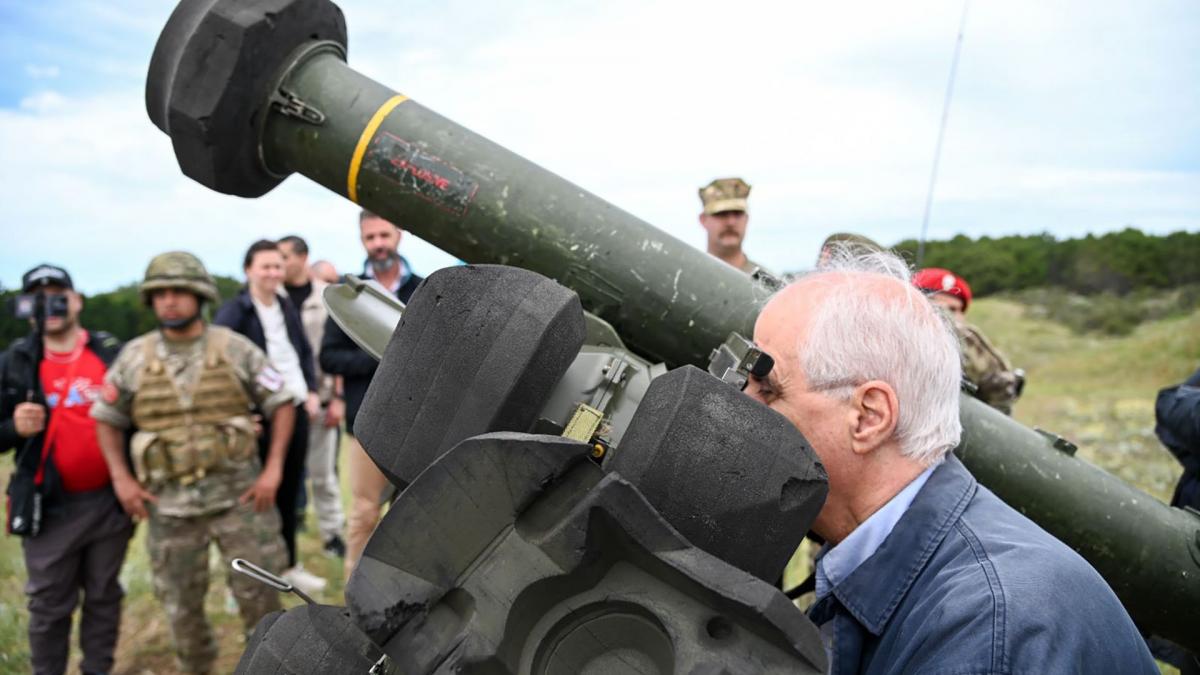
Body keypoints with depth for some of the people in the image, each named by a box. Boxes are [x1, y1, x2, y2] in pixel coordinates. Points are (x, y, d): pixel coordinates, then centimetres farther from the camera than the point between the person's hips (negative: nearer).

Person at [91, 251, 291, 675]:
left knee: (258, 593, 4)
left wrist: (274, 468, -7)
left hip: (239, 496, -1)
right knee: (181, 604, 13)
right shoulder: (133, 358, 2)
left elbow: (281, 403, 1)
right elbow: (106, 418, 12)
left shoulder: (235, 349, -3)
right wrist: (121, 478, 1)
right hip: (169, 504, 2)